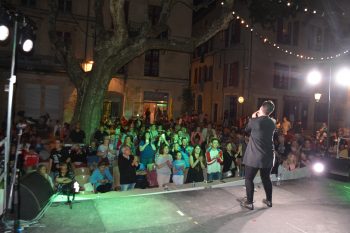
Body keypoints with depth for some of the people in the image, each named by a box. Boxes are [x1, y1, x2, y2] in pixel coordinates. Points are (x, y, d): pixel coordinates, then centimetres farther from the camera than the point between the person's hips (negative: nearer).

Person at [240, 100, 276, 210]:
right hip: (268, 156, 6)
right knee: (266, 178, 21)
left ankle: (249, 203, 12)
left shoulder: (255, 121, -15)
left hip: (254, 156, -6)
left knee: (249, 179, 7)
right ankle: (269, 200, 32)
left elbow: (247, 129, 4)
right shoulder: (273, 122, 1)